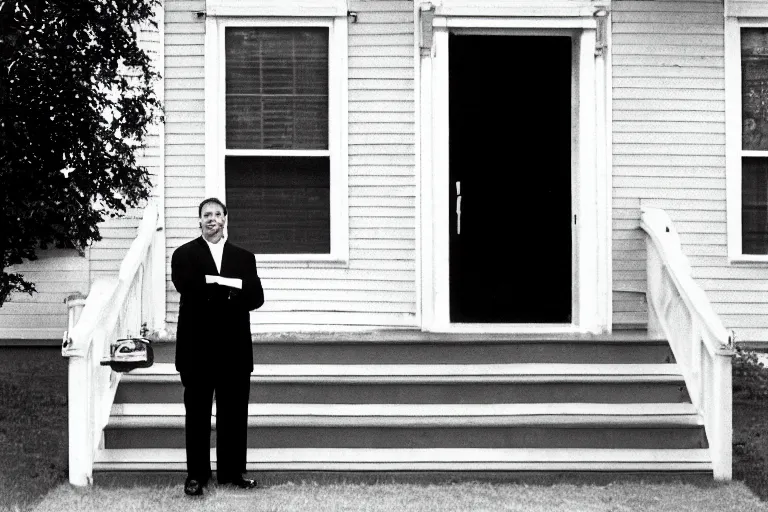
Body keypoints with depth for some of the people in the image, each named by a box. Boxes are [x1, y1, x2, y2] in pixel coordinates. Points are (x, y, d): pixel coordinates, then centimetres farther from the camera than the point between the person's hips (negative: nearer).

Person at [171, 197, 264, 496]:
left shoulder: (244, 257, 13)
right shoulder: (184, 255, 5)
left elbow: (256, 297, 0)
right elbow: (187, 288, -15)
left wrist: (214, 293, -14)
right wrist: (231, 289, -16)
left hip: (234, 348, 3)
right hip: (197, 348, -2)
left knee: (235, 413, 5)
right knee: (197, 414, 3)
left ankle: (233, 471, 15)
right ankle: (196, 474, 9)